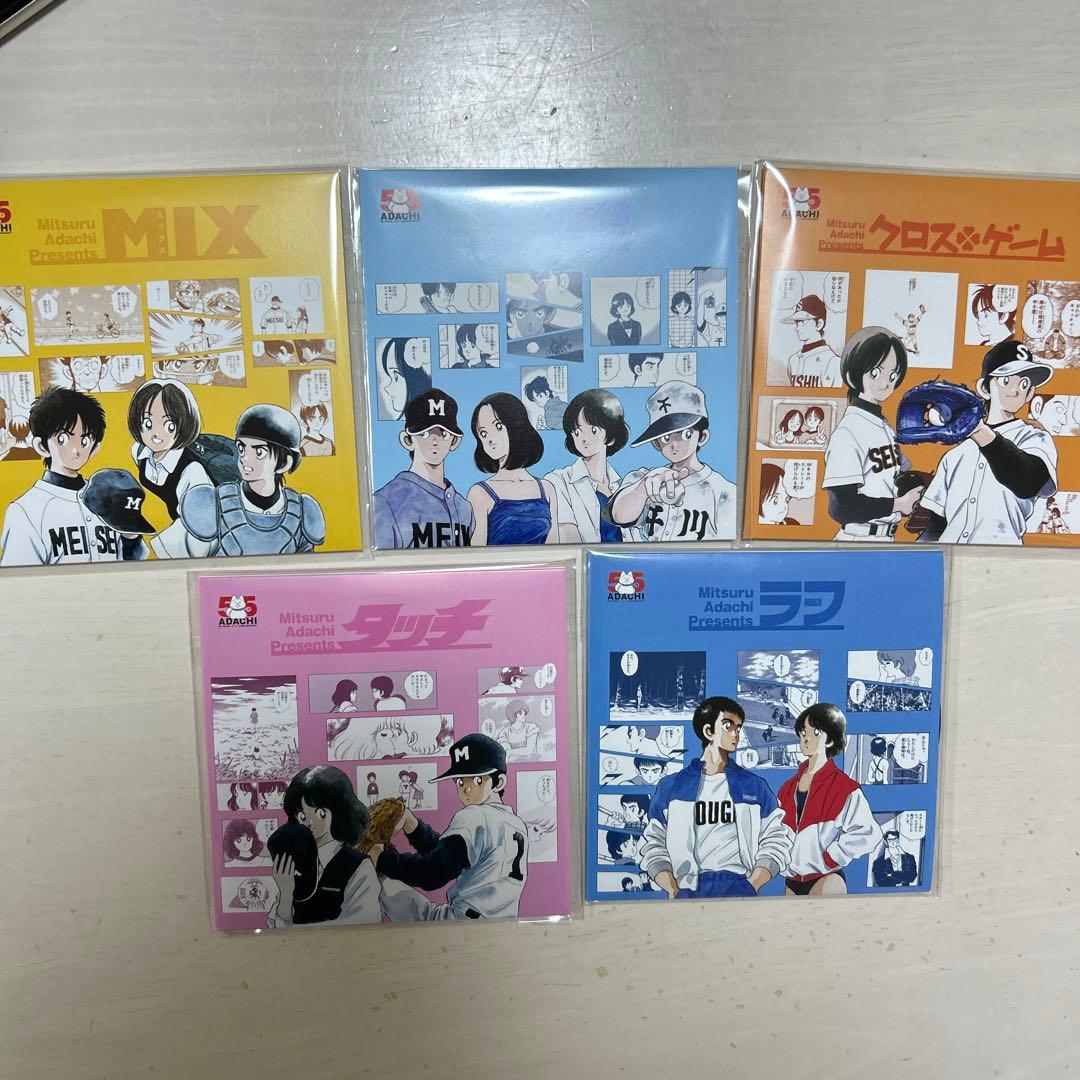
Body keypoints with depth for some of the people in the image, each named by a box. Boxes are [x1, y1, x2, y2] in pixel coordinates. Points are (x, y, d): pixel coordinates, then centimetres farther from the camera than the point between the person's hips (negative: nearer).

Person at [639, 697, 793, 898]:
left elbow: (775, 840, 10)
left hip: (739, 886, 1)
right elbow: (654, 845, 12)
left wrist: (751, 887, -3)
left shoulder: (755, 787, 15)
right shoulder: (671, 786, 14)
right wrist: (674, 890, -2)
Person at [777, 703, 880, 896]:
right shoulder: (789, 788, 11)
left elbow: (867, 833, -17)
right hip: (791, 881, 6)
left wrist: (828, 860, -15)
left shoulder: (844, 787, -9)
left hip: (825, 880, -6)